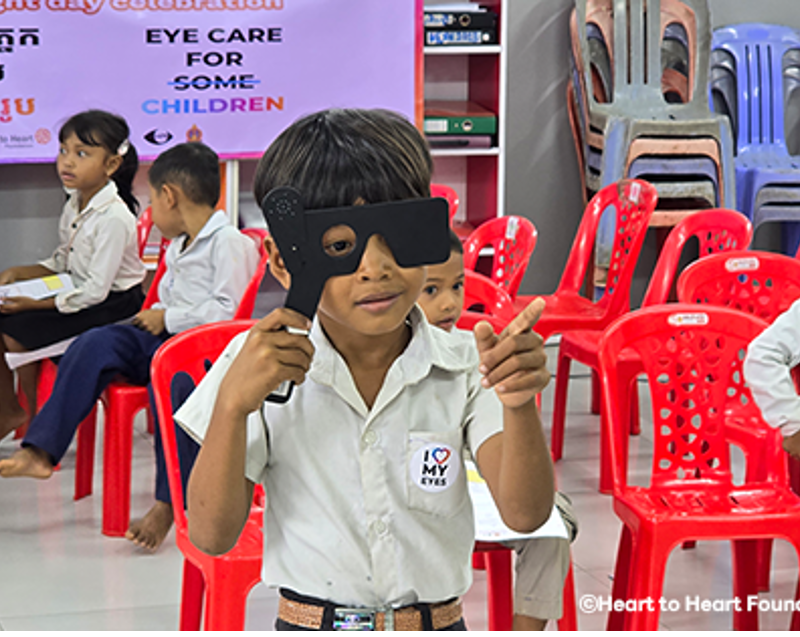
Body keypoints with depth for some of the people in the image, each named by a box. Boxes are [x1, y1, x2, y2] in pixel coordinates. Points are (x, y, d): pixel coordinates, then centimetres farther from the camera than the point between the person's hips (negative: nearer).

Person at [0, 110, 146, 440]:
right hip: (79, 293, 9)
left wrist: (38, 304, -21)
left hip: (113, 303, -9)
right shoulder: (74, 205, 4)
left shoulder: (114, 218, -24)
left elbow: (96, 290, -24)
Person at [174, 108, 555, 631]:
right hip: (306, 619, 1)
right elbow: (212, 535, -6)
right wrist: (233, 404, -19)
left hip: (439, 620, 0)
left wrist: (519, 405, -29)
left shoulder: (464, 369, -4)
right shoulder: (258, 367, -4)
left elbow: (525, 513, -13)